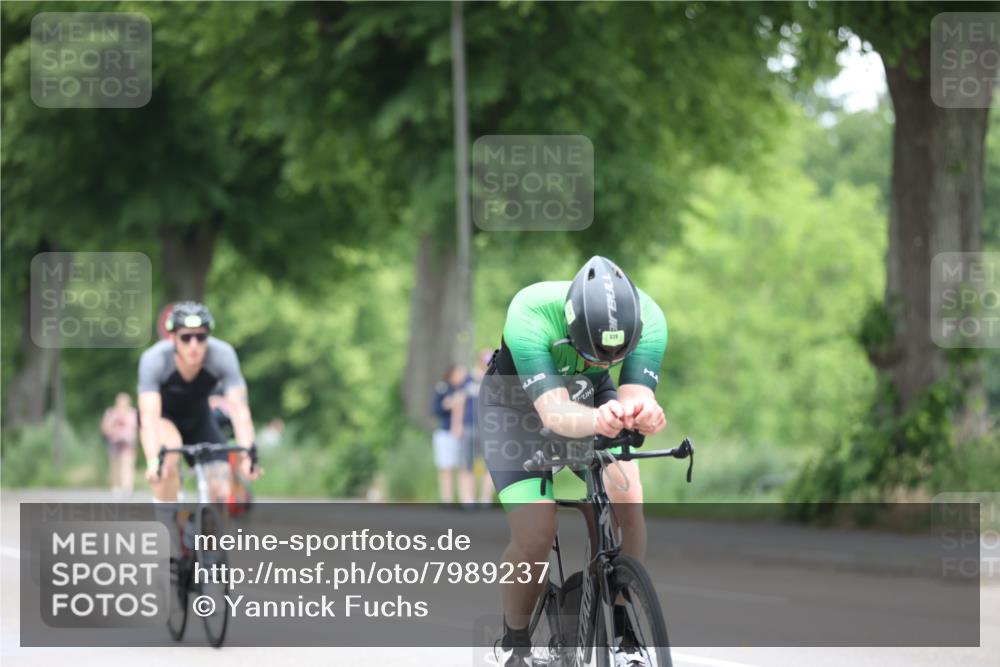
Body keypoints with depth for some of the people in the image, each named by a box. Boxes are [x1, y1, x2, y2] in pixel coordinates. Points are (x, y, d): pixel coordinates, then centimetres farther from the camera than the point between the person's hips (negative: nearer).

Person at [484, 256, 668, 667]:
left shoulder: (648, 318, -30)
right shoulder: (530, 313, -40)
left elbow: (636, 394, -38)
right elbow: (554, 412, -47)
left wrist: (642, 414, -62)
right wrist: (598, 420, -68)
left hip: (592, 398, 3)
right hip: (519, 407, -3)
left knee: (627, 497, -23)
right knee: (535, 536, -19)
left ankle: (623, 633, -8)